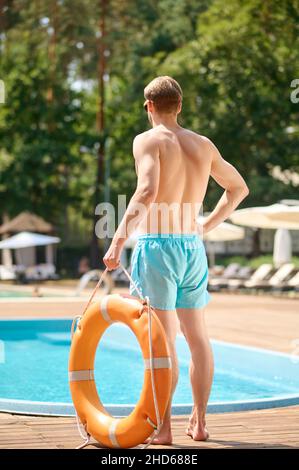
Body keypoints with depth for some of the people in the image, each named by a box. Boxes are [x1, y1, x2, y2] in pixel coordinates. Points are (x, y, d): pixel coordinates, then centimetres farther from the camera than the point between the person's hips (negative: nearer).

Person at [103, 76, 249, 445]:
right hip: (192, 246, 6)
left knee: (163, 339, -3)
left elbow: (147, 192, -24)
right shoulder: (203, 144, 12)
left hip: (157, 245, -5)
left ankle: (162, 427, 1)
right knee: (197, 335, 13)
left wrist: (118, 239, -23)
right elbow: (239, 188, 23)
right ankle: (199, 422, 20)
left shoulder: (148, 140, -7)